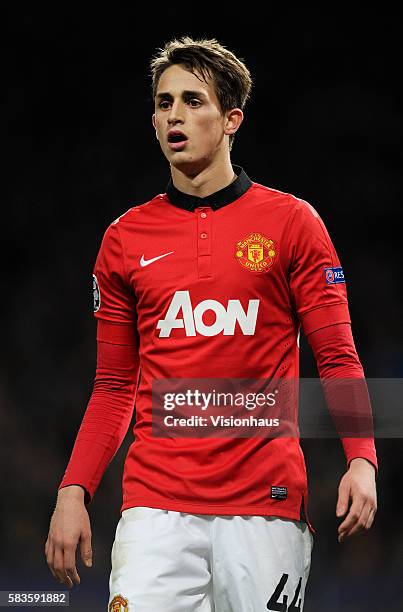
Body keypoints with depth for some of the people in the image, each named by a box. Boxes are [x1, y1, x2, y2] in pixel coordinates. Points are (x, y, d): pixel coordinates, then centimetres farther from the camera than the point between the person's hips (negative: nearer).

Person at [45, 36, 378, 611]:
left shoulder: (291, 222, 3)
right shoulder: (124, 238, 10)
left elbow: (337, 358, 2)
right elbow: (114, 386, 14)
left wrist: (361, 459, -14)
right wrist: (74, 491, 3)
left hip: (268, 504, -1)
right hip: (155, 508, 1)